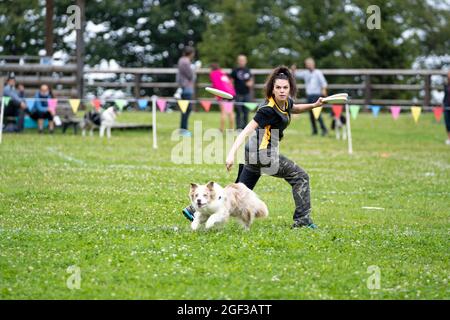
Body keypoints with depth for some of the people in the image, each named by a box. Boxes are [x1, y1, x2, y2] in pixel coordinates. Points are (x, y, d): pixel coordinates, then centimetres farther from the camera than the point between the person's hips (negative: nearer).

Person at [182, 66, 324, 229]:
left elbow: (294, 109, 31)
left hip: (254, 153, 9)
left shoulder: (285, 101, 5)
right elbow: (246, 131, -27)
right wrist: (232, 153, -35)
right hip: (263, 154, -9)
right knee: (301, 177, -4)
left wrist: (314, 105, 16)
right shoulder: (268, 110, -22)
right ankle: (302, 219, 0)